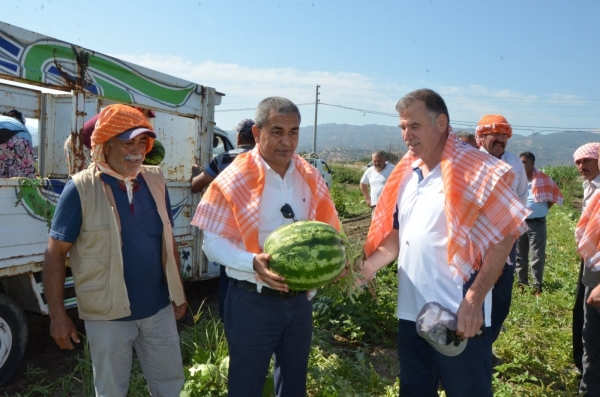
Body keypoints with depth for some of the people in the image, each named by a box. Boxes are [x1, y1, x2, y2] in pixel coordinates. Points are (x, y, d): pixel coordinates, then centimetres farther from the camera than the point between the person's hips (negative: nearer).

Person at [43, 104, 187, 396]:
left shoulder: (155, 181, 1)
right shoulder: (81, 188, -13)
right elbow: (55, 254, -9)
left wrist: (178, 291, 11)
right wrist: (57, 314, -11)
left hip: (159, 308, 4)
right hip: (108, 314, -4)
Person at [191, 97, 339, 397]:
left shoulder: (310, 178, 1)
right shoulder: (235, 179, -14)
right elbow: (213, 242, -13)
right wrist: (253, 263, -29)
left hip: (299, 300, 5)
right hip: (252, 302, -4)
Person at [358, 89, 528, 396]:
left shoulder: (475, 169, -11)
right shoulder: (406, 174, 10)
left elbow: (503, 236, -13)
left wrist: (474, 300, -19)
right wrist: (366, 267, -1)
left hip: (459, 319, -6)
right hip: (410, 313, 7)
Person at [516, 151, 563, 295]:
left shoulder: (543, 179, -7)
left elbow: (556, 194, 4)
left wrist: (544, 209, 1)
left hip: (537, 223, -3)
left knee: (537, 257, 2)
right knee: (520, 255, 11)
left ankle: (537, 286, 12)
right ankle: (522, 283, 23)